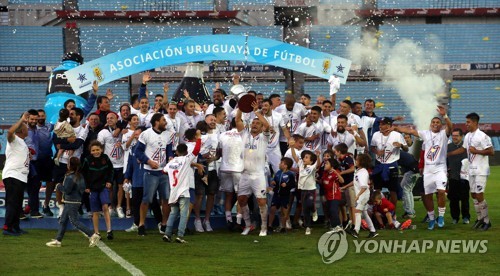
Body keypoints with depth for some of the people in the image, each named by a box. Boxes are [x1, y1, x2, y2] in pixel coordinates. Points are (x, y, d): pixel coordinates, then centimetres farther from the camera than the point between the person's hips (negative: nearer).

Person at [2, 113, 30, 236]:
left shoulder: (22, 143, 21)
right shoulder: (14, 140, -7)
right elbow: (10, 132, -31)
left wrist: (29, 154, 19)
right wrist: (22, 120, -27)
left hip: (21, 177, 10)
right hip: (12, 176, -10)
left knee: (18, 204, 12)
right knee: (12, 203, -11)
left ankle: (15, 227, 18)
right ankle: (7, 228, -11)